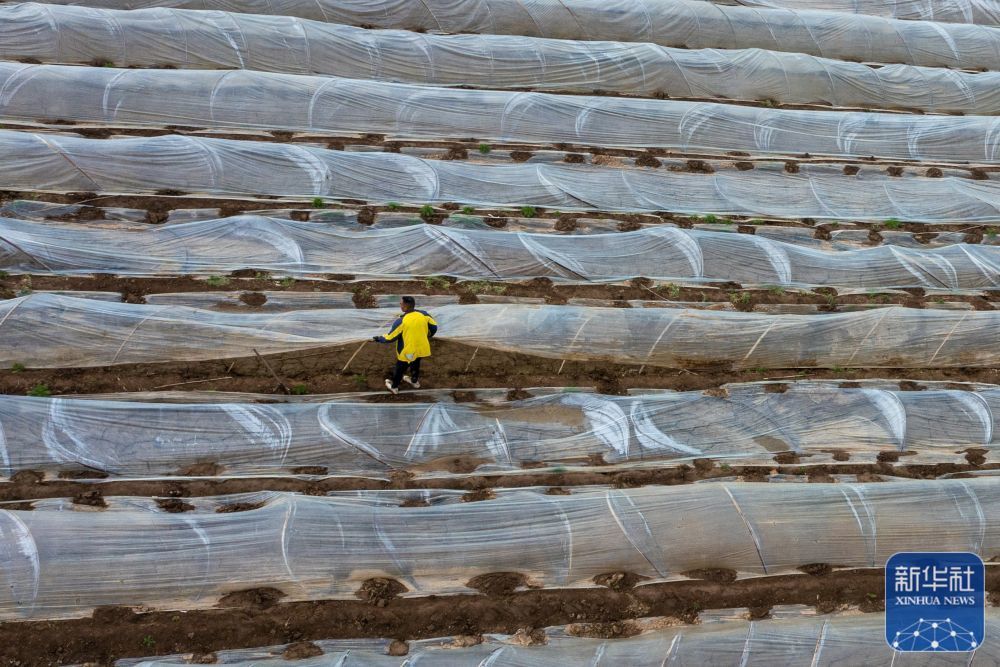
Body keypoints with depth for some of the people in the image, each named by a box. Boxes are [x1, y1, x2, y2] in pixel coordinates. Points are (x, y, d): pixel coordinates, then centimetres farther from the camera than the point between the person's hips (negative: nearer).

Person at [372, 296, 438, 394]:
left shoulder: (401, 321, -27)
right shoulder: (424, 314, -14)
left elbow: (391, 337, -18)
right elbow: (434, 327, 1)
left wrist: (379, 339, 0)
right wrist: (428, 336, 20)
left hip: (407, 351, -4)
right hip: (421, 348, 4)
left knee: (400, 368, 20)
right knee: (415, 364, 31)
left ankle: (394, 386, 39)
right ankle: (414, 381, 53)